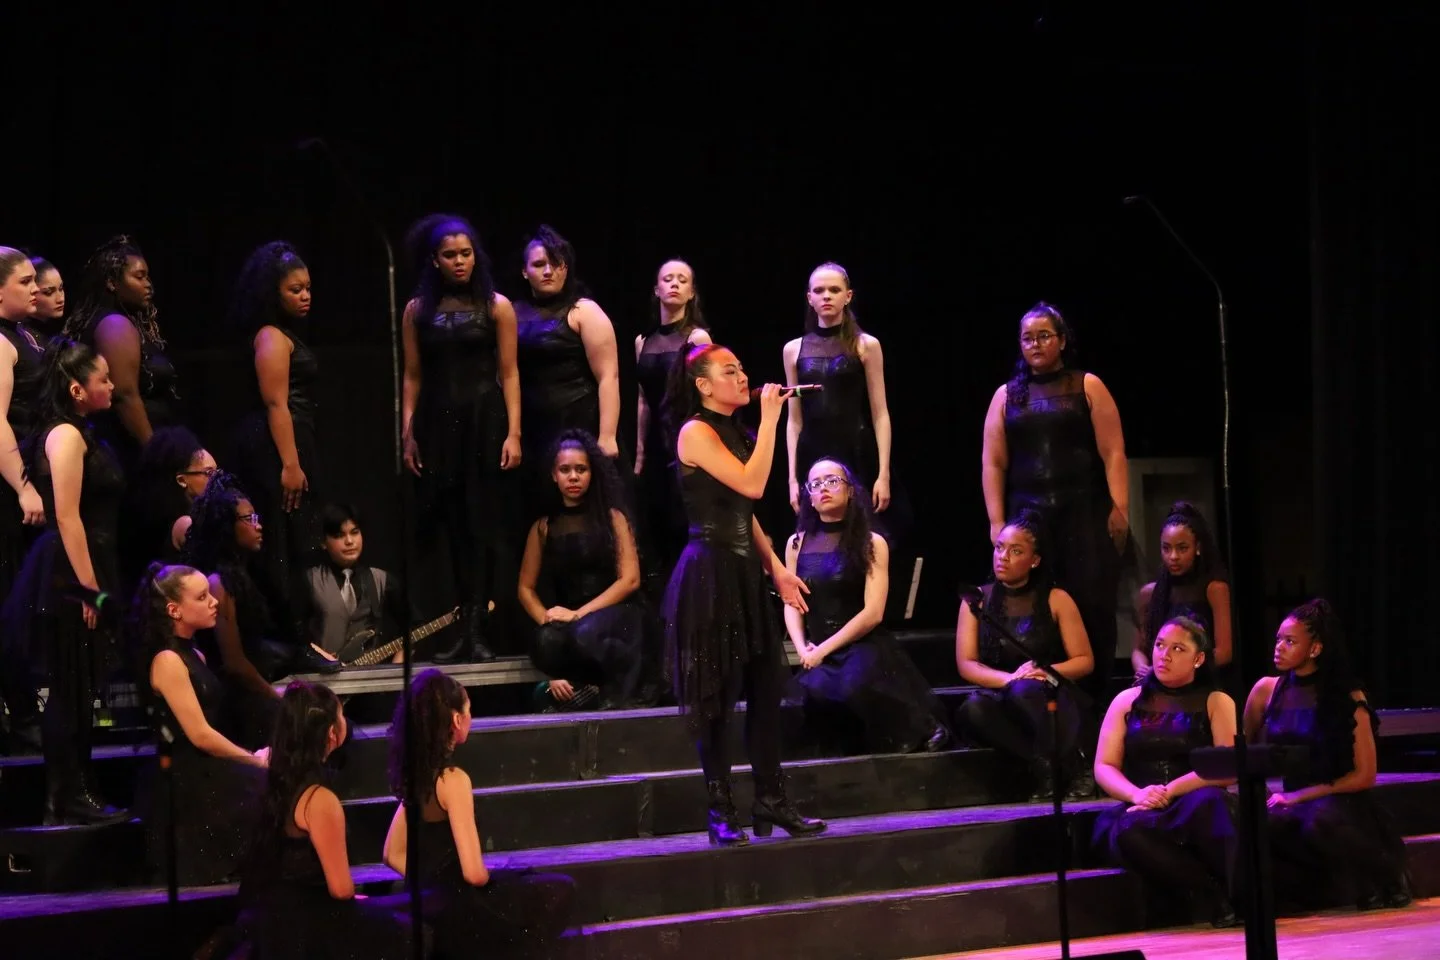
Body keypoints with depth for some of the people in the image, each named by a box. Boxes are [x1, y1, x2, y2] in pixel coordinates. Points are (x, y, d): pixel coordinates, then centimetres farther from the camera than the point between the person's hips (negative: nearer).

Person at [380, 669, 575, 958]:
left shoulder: (417, 775, 4)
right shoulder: (453, 780, -22)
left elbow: (394, 856, 12)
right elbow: (474, 873, -25)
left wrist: (435, 884, 11)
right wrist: (491, 878, -4)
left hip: (433, 899, 8)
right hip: (457, 907, -8)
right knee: (560, 891, 12)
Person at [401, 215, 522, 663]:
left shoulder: (496, 307, 2)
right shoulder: (417, 310, 8)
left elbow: (509, 374, 0)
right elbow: (413, 377, 8)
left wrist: (513, 433, -8)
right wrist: (408, 434, 2)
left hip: (484, 421, -2)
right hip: (437, 424, 2)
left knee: (482, 522, -4)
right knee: (447, 523, 1)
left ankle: (477, 630, -4)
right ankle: (462, 627, 5)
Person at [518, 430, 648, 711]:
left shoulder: (612, 518, 4)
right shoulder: (544, 527, 11)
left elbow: (630, 579, -4)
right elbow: (526, 588, 12)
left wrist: (579, 614, -12)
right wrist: (547, 621, -8)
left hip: (615, 614, -2)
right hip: (565, 619, 2)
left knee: (586, 634, -38)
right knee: (546, 643, -35)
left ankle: (618, 690, -12)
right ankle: (586, 687, -9)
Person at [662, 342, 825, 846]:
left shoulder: (735, 433, 16)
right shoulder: (696, 432, -10)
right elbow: (751, 484, -21)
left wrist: (776, 568, 15)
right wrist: (770, 420, -16)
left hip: (745, 569, 8)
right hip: (709, 571, -8)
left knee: (766, 686, 6)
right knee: (719, 695, -3)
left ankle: (770, 800, 13)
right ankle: (721, 811, 3)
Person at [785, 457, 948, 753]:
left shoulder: (872, 544, 0)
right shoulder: (797, 544, 10)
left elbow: (873, 613, -8)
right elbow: (791, 605, 8)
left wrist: (825, 649, -14)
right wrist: (802, 649, -11)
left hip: (864, 644, -2)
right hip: (818, 651, 3)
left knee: (855, 685, -37)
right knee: (818, 690, -34)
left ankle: (917, 728, -10)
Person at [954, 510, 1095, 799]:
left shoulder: (1055, 600, 4)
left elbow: (1085, 661, 4)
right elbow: (966, 665, 0)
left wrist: (1046, 672, -17)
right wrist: (1009, 678, -18)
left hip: (1051, 702, -1)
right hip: (999, 697, 1)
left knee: (1025, 691, -38)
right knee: (971, 710, -35)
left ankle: (1072, 767, -20)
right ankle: (1043, 764, -26)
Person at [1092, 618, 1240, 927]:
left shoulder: (1216, 702, 12)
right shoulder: (1127, 702, 18)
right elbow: (1103, 768, 10)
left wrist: (1170, 791, -15)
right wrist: (1137, 794, -12)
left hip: (1193, 809, -2)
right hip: (1142, 810, 2)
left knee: (1208, 800, -39)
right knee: (1127, 831, -37)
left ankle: (1240, 893, -35)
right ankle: (1214, 891, -31)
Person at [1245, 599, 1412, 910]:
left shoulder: (1348, 697, -4)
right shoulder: (1266, 690, 6)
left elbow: (1364, 776, -6)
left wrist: (1300, 796, -13)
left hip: (1339, 801, -2)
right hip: (1292, 803, 2)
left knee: (1319, 820, -39)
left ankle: (1390, 881, -13)